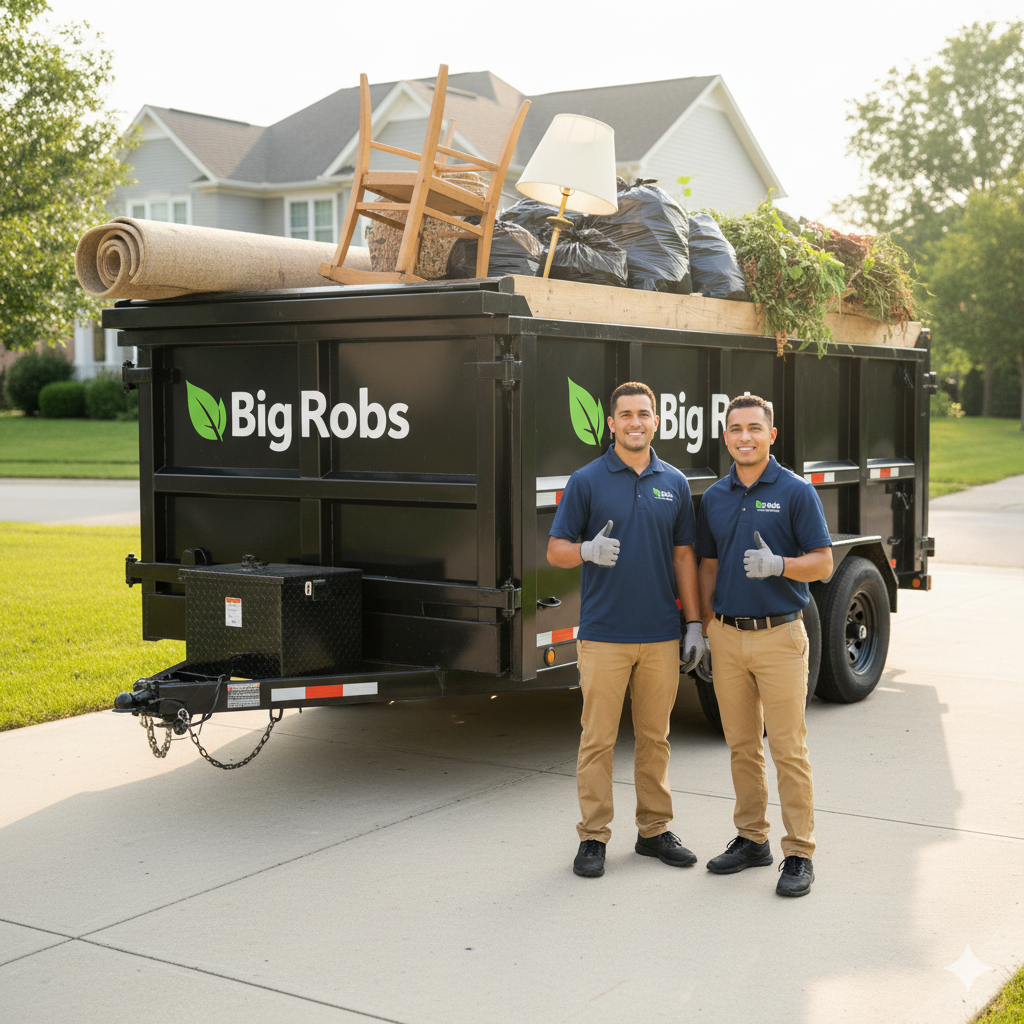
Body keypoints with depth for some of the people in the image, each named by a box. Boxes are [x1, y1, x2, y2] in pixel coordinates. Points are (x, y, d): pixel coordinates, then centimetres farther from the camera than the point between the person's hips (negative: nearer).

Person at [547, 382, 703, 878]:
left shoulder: (674, 483, 9)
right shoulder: (587, 480, -1)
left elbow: (683, 556, 11)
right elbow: (556, 550, 0)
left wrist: (694, 623, 6)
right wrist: (588, 550, -22)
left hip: (661, 635, 3)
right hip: (604, 633, -3)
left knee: (655, 736, 11)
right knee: (598, 739, 1)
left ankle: (654, 829, 22)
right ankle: (593, 837, 11)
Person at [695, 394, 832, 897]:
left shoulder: (796, 492, -5)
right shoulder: (714, 497, 10)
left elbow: (823, 563, -6)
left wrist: (777, 565, -24)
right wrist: (706, 632, 12)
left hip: (779, 635, -5)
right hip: (727, 636, 5)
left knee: (789, 748, -3)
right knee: (742, 745, 11)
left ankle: (799, 853, 4)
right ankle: (751, 839, 22)